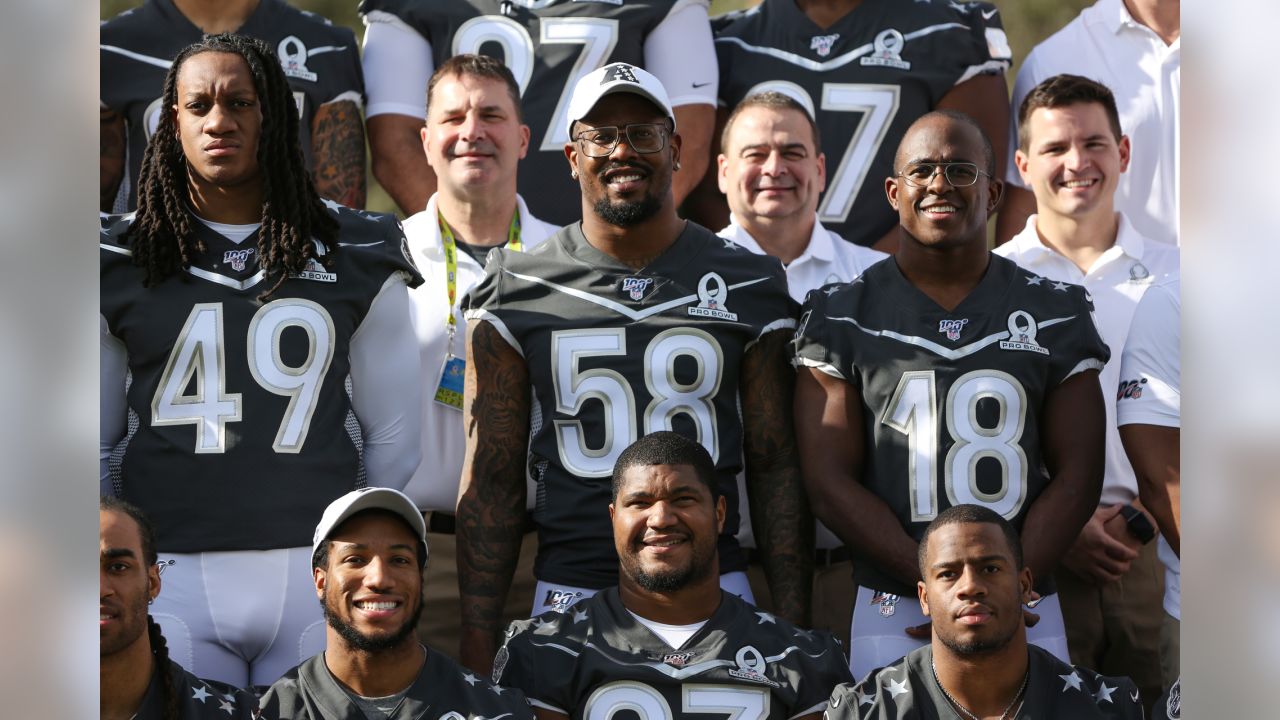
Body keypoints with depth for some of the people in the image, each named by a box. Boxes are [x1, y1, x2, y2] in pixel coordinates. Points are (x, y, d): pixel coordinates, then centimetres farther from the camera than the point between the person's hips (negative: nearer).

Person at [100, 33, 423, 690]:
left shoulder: (357, 256, 6)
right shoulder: (120, 261, 6)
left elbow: (393, 437, 11)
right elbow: (93, 444, 12)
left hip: (318, 565, 0)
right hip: (172, 568, 0)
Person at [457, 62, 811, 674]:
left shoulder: (749, 288, 5)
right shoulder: (516, 292, 4)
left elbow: (775, 469, 5)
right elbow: (491, 480, 5)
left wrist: (793, 625, -2)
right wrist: (477, 650, -1)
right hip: (570, 593, 0)